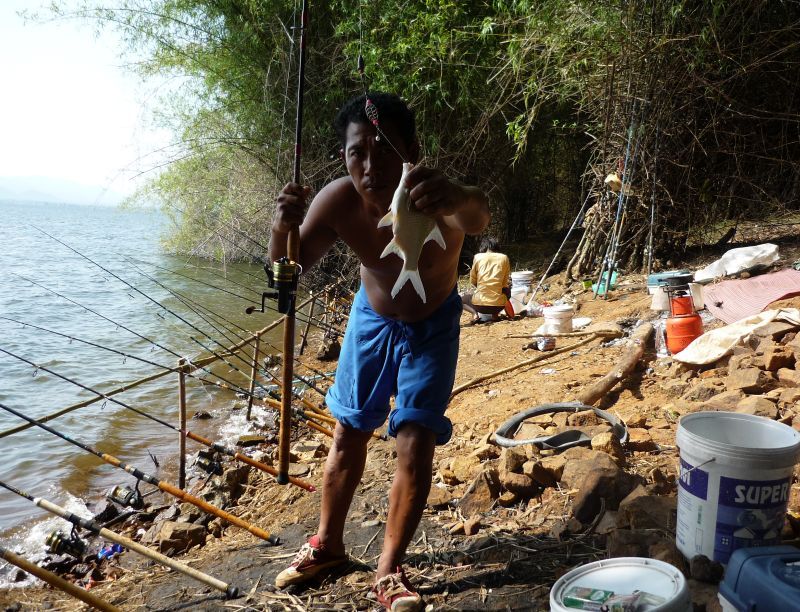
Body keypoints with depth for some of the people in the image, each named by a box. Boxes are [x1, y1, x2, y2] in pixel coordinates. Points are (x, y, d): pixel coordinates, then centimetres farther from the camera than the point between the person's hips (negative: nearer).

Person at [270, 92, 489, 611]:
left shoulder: (435, 200, -37)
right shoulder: (338, 202, -27)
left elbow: (478, 218, -60)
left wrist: (460, 200, -84)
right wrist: (283, 229, -45)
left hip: (433, 325, -3)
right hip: (372, 317, 3)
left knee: (417, 440, -10)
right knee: (349, 432, 11)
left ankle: (390, 569, 10)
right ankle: (327, 545, 31)